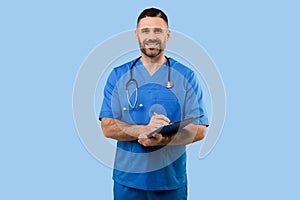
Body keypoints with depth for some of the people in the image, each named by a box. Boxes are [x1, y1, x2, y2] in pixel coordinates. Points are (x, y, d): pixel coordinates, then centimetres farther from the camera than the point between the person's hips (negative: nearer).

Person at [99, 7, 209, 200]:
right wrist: (146, 129, -23)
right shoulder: (118, 76, 2)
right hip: (128, 179, 1)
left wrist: (161, 139, -23)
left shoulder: (186, 76, 0)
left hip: (172, 180, 0)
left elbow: (199, 130, -6)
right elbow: (108, 128, -5)